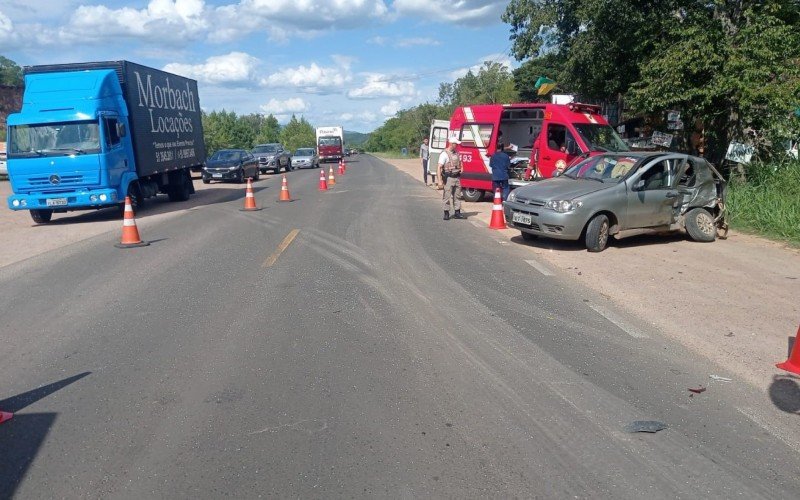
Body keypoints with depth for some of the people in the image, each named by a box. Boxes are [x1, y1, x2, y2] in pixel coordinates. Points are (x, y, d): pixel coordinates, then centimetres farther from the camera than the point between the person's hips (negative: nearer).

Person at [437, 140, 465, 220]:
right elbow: (439, 168, -16)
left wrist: (460, 169, 12)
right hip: (449, 177, -7)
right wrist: (440, 180, -22)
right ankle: (446, 214, 6)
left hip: (457, 177, 7)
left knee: (457, 196, 11)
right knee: (447, 196, -3)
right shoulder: (444, 154, -11)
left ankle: (457, 213, 18)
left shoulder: (456, 153, 12)